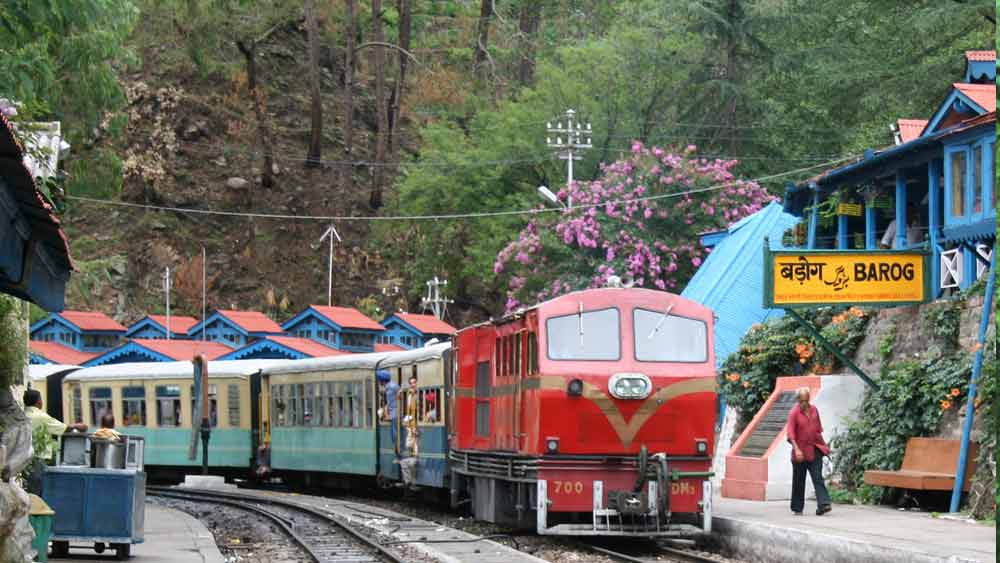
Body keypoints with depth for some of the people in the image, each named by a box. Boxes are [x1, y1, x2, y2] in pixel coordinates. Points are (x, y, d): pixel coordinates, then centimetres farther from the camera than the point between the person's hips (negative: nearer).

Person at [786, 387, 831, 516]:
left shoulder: (814, 410, 7)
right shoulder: (794, 413, -9)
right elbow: (791, 434, -16)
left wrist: (823, 444, 20)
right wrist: (796, 449, -28)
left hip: (815, 450, 3)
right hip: (801, 451, -3)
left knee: (818, 478, -8)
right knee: (799, 481, 6)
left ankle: (823, 504, -17)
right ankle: (797, 508, 15)